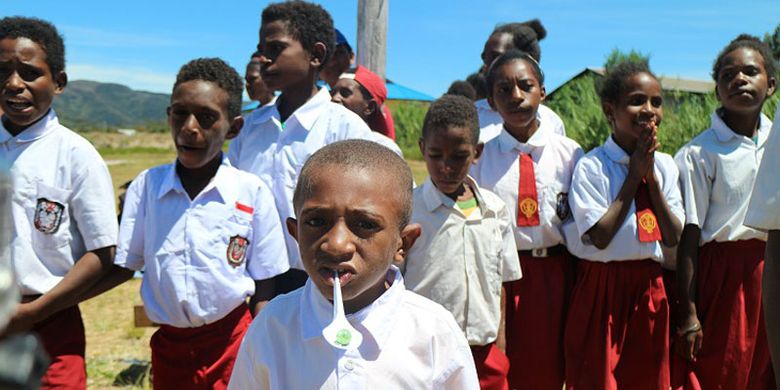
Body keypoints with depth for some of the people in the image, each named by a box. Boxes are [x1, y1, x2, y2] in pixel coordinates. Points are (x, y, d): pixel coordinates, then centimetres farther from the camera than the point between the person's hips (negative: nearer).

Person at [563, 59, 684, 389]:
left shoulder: (664, 165, 4)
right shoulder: (591, 167, -11)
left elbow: (673, 238, 0)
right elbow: (600, 237, -17)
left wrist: (653, 178, -10)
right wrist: (634, 177, -13)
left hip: (650, 288, 5)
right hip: (602, 288, -4)